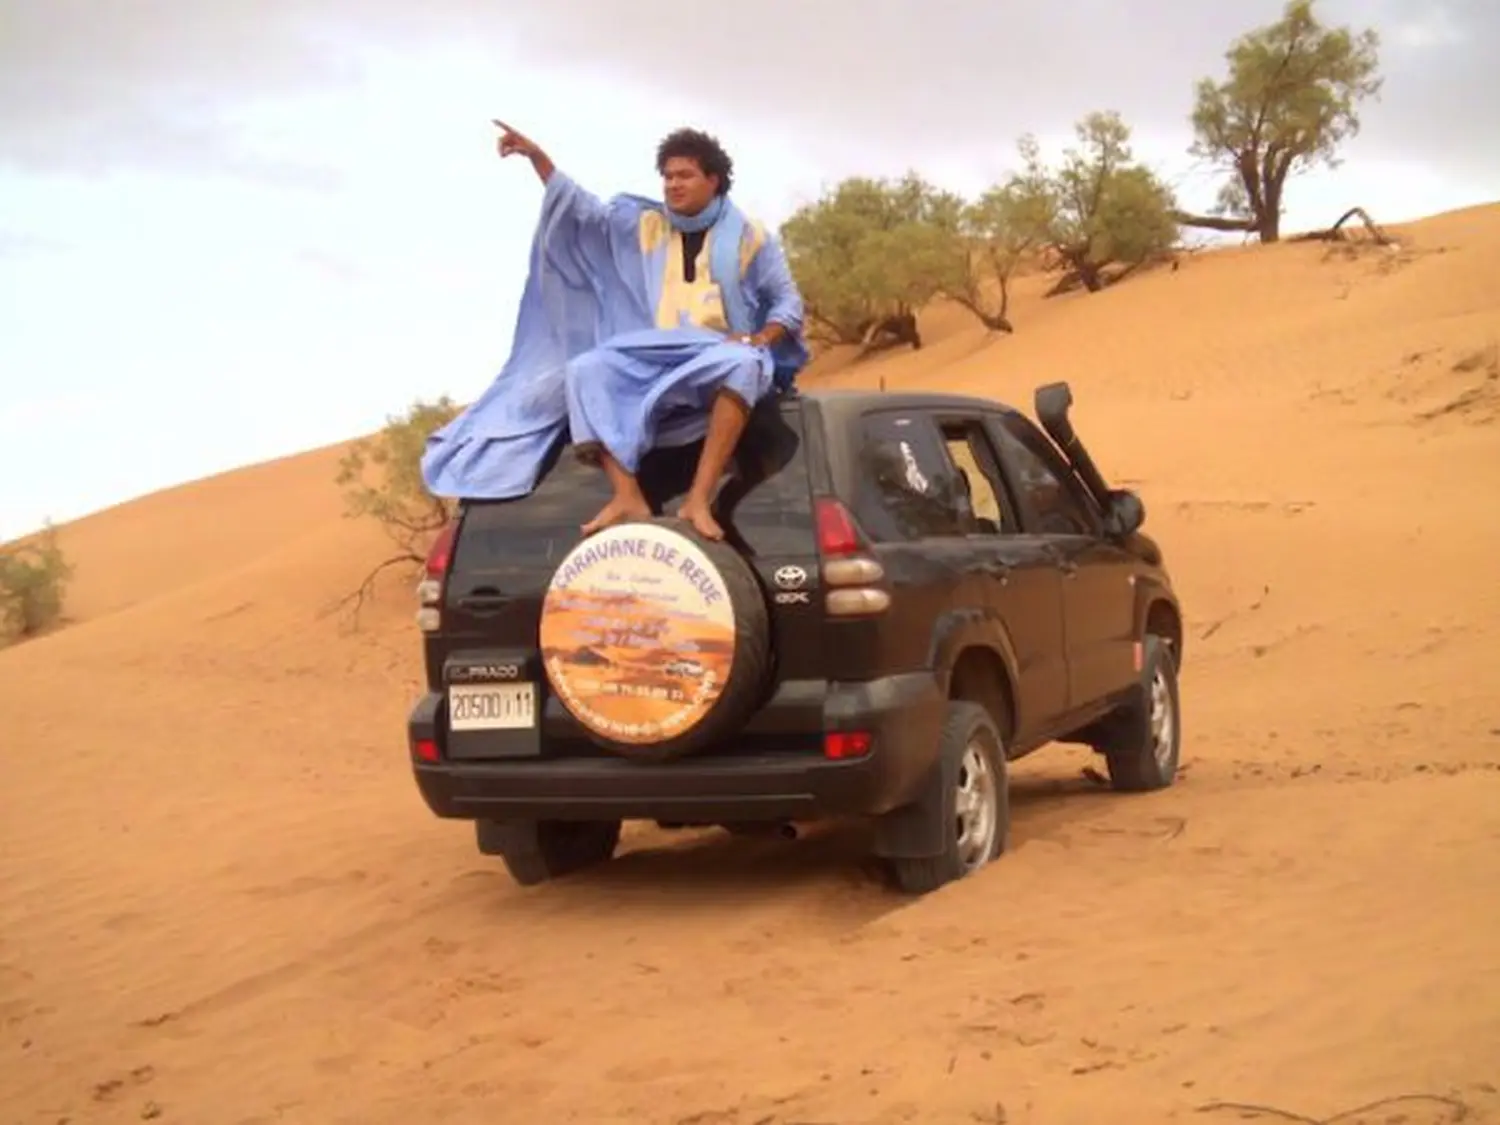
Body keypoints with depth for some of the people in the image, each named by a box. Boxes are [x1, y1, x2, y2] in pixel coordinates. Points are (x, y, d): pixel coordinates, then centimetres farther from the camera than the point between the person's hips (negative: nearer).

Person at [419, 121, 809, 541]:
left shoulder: (748, 236, 9)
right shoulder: (645, 226, 18)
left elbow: (788, 300, 8)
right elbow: (583, 210, 12)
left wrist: (759, 339, -12)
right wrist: (537, 156, 1)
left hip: (720, 359, -4)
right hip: (653, 361, 4)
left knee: (745, 364, -40)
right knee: (587, 368, -24)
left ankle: (699, 499, -47)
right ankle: (627, 497, -37)